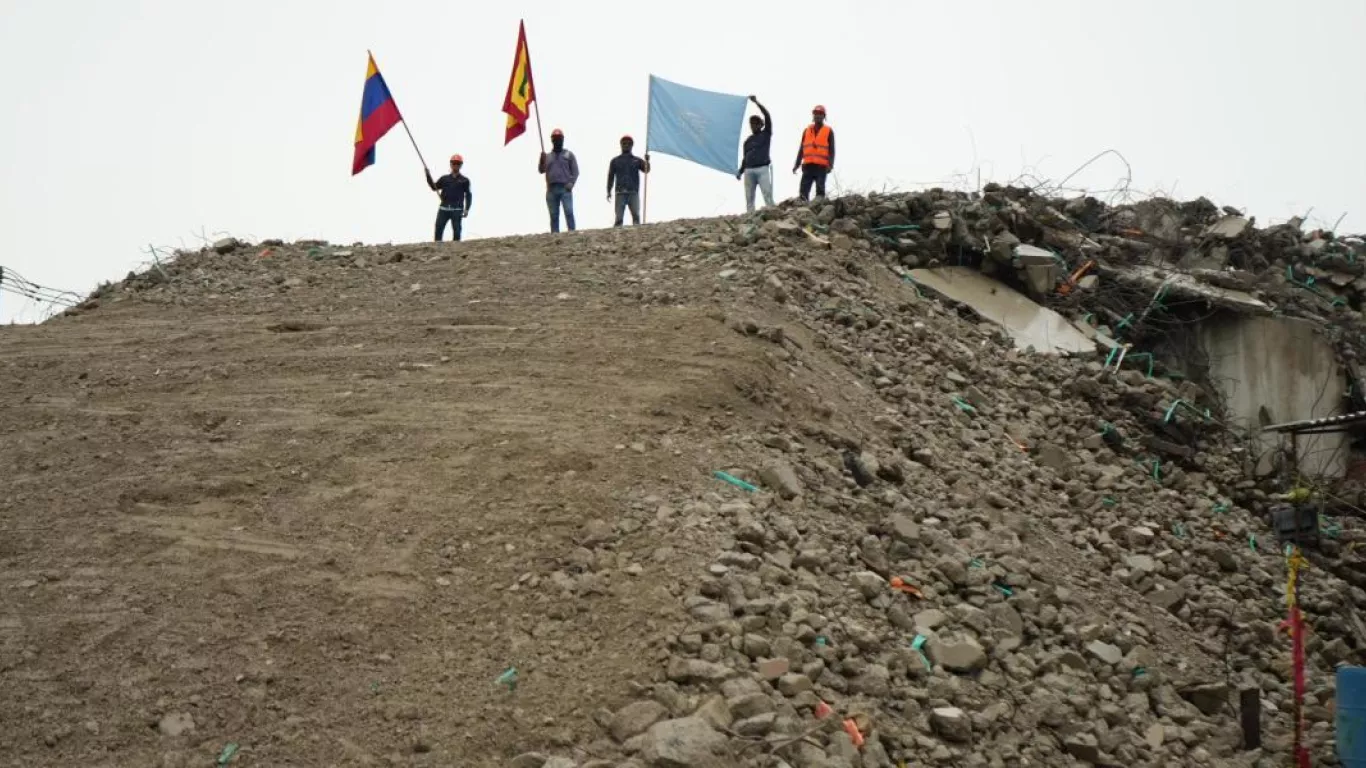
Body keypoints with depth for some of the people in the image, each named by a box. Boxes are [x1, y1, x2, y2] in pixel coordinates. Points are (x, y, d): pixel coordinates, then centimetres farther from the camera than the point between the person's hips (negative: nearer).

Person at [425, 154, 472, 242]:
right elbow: (434, 188, 12)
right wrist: (428, 176, -1)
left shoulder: (464, 180, 8)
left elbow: (468, 195, 6)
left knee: (456, 230, -5)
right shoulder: (444, 178, 16)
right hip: (443, 208, 3)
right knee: (438, 228, -5)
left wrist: (466, 209, -3)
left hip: (457, 210, -2)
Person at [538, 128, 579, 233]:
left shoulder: (569, 154, 12)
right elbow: (541, 170, 6)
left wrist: (571, 183, -9)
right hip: (551, 189, 3)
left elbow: (575, 171, 6)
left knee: (569, 212, -15)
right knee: (554, 215, 1)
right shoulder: (547, 156, 18)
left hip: (565, 189, -3)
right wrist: (542, 160, -12)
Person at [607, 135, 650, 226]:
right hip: (620, 193, 0)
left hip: (634, 193, 0)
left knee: (636, 215, -15)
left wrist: (647, 161, -18)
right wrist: (609, 191, 2)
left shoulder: (637, 161, 16)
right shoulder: (615, 161, 17)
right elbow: (610, 177, 14)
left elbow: (646, 170, 2)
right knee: (619, 218, -8)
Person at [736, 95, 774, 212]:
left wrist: (757, 102, -9)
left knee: (768, 197, -11)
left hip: (763, 169, -5)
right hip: (749, 171, 5)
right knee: (749, 198, 1)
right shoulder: (748, 140, 19)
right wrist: (740, 171, 7)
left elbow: (767, 116, -5)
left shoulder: (766, 134, 6)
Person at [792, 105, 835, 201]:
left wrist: (830, 165, -12)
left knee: (820, 191, -6)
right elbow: (801, 149, 19)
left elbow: (831, 150, 1)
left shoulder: (829, 131, 8)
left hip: (821, 166, -3)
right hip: (807, 166, 3)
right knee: (804, 191, -6)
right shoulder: (807, 131, 18)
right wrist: (796, 164, 10)